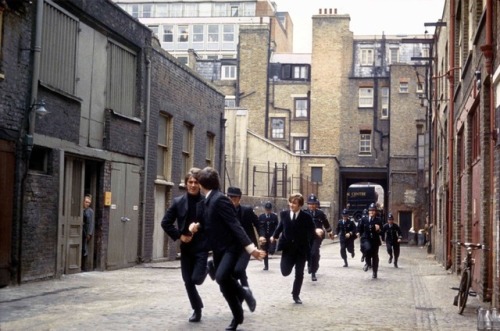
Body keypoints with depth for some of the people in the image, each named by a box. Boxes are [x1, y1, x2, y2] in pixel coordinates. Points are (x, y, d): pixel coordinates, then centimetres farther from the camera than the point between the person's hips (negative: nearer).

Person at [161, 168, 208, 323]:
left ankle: (208, 268, 23)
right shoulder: (178, 202, 0)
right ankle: (197, 309, 25)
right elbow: (165, 223, 3)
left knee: (197, 279, -12)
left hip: (202, 247, -3)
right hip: (186, 248, 3)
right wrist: (179, 235, -5)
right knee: (188, 282, 5)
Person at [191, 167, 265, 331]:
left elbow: (235, 224, -24)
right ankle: (237, 316, 27)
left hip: (230, 247, -9)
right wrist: (198, 226, -4)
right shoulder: (206, 201, 8)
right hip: (218, 249, 9)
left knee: (221, 277, -29)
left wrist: (250, 247, -29)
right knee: (225, 286, 11)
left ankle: (244, 293, -1)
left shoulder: (220, 199, -19)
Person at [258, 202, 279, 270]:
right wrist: (261, 236, -13)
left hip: (272, 237, -1)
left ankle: (270, 251, 11)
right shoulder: (261, 217, -1)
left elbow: (277, 227, -2)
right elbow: (259, 228, -2)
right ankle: (266, 266, 18)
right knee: (265, 252, 8)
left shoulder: (275, 216, -2)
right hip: (264, 237, 1)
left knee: (271, 251, -21)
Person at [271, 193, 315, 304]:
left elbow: (311, 232, -4)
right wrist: (274, 236, 10)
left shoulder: (306, 217, -7)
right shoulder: (284, 214, 0)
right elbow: (280, 227, 15)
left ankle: (296, 295, 20)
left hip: (301, 249, -1)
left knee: (299, 273, 3)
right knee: (285, 272, -7)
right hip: (287, 247, 1)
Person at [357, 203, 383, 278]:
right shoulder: (364, 219, 4)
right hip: (366, 239, -1)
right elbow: (360, 229, 12)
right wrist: (362, 235, 5)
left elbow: (381, 232, -1)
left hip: (375, 240, 1)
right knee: (368, 248, -32)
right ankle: (368, 263, -6)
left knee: (375, 256, 6)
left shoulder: (378, 220, 1)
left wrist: (378, 230, -21)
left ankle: (374, 272, 21)